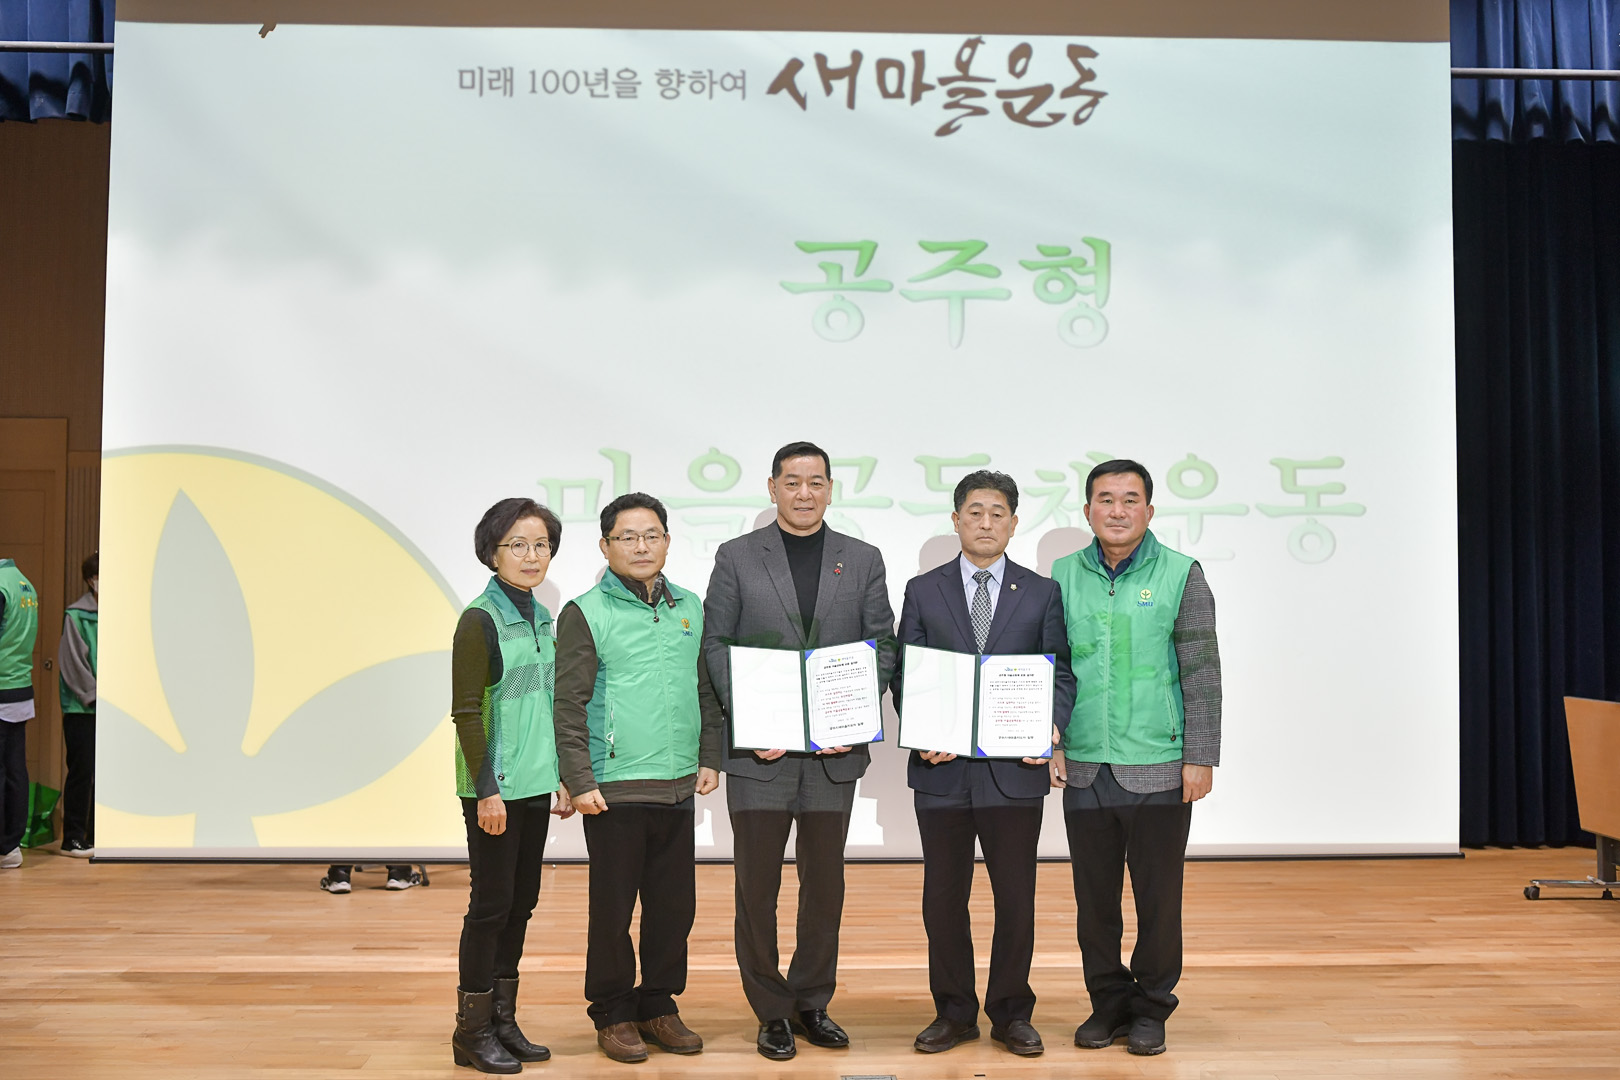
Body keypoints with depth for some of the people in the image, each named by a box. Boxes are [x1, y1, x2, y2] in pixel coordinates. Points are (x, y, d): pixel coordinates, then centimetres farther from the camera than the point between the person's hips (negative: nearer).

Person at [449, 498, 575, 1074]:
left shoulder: (542, 618, 10)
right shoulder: (480, 620, -12)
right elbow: (466, 712, -14)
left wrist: (562, 778, 15)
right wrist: (487, 791, -16)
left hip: (535, 783, 7)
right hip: (494, 788, -7)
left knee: (521, 901, 12)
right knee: (492, 902, 0)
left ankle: (504, 1020, 24)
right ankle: (472, 1031, 14)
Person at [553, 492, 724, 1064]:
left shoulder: (690, 608, 11)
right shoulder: (585, 613, -4)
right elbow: (569, 705, -7)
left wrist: (710, 757, 11)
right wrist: (579, 782, -10)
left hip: (678, 787, 5)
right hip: (614, 790, -5)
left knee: (674, 904, 11)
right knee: (613, 908, 6)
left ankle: (658, 1007, 27)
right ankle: (613, 1015, 22)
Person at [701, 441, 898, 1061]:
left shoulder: (863, 560, 9)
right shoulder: (737, 557, 4)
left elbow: (882, 647, 6)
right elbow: (714, 643, 0)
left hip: (835, 751, 2)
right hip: (760, 751, -2)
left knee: (825, 882, 11)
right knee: (756, 886, 4)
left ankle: (811, 1004, 26)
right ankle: (771, 1013, 18)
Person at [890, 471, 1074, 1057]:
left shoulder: (1042, 592, 7)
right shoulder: (922, 591, 7)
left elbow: (1060, 671, 4)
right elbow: (905, 675, 5)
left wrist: (1052, 724, -14)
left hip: (1015, 768, 0)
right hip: (941, 767, 1)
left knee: (1015, 897, 7)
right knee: (943, 897, 9)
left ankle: (1011, 1013, 24)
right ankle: (954, 1012, 25)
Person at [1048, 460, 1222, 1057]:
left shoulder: (1181, 575, -1)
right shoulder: (1063, 575, 6)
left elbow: (1202, 673, -1)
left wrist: (1200, 757, -5)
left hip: (1159, 767, -2)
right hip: (1084, 767, 2)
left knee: (1158, 895, 6)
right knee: (1093, 895, 10)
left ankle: (1151, 1007, 23)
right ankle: (1108, 1001, 26)